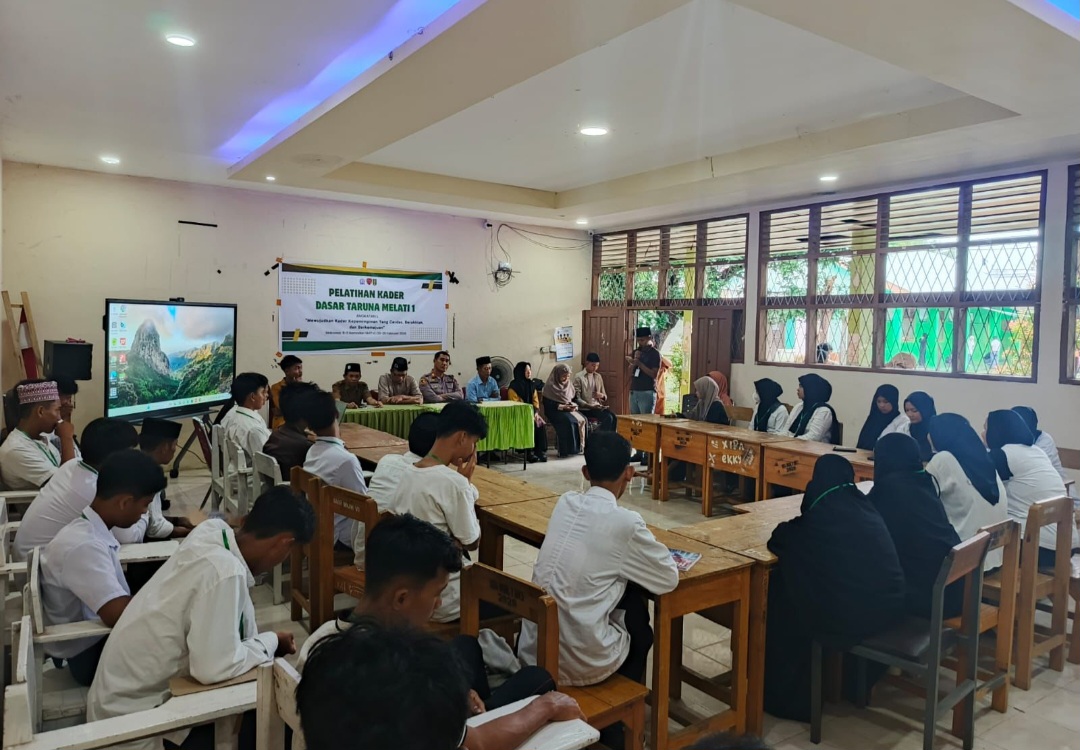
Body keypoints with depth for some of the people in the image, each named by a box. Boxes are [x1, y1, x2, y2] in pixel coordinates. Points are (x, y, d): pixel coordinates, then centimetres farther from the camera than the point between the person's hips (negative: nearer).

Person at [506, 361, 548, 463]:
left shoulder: (532, 384, 12)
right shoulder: (514, 386, -8)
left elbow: (535, 400, 12)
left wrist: (536, 412, -7)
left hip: (532, 412, 5)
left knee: (542, 424, -23)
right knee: (531, 425, -31)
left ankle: (541, 451, -18)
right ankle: (529, 452, -24)